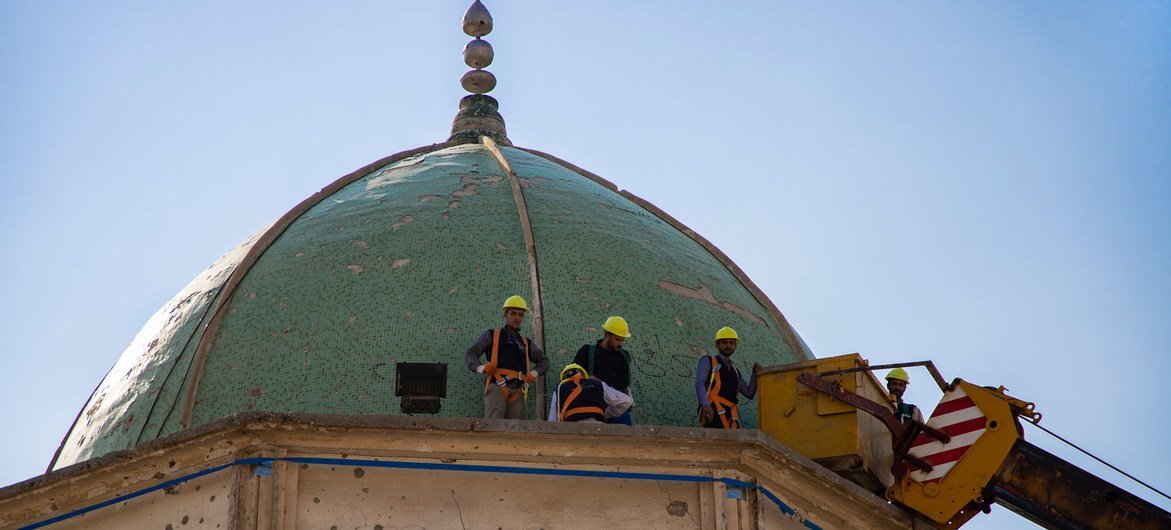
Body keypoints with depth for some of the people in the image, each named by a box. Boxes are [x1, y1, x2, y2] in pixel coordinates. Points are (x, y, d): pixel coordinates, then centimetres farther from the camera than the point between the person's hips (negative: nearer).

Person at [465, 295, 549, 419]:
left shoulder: (526, 343, 30)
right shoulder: (491, 336, 20)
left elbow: (544, 361, 38)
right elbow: (470, 354, 16)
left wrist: (535, 373, 16)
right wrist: (480, 367, -5)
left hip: (518, 391, 4)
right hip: (497, 386, -4)